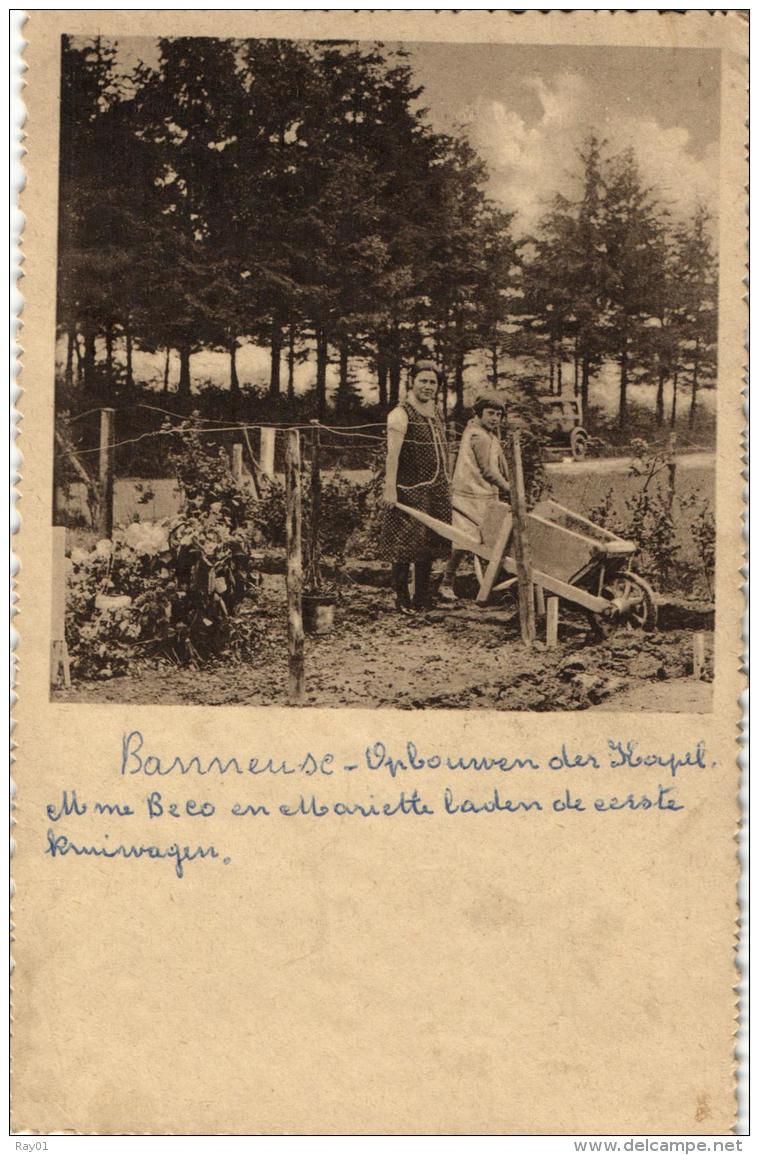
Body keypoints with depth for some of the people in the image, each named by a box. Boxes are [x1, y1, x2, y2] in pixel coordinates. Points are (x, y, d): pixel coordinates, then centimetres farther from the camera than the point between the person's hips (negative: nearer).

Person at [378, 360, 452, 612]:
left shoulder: (436, 412, 15)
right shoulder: (401, 414, -10)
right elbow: (392, 454, -18)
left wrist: (447, 483, 18)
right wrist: (390, 488, -25)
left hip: (437, 488, 8)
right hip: (410, 489, -8)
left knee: (429, 543, 10)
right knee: (405, 543, -4)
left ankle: (422, 597, 19)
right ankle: (402, 597, 6)